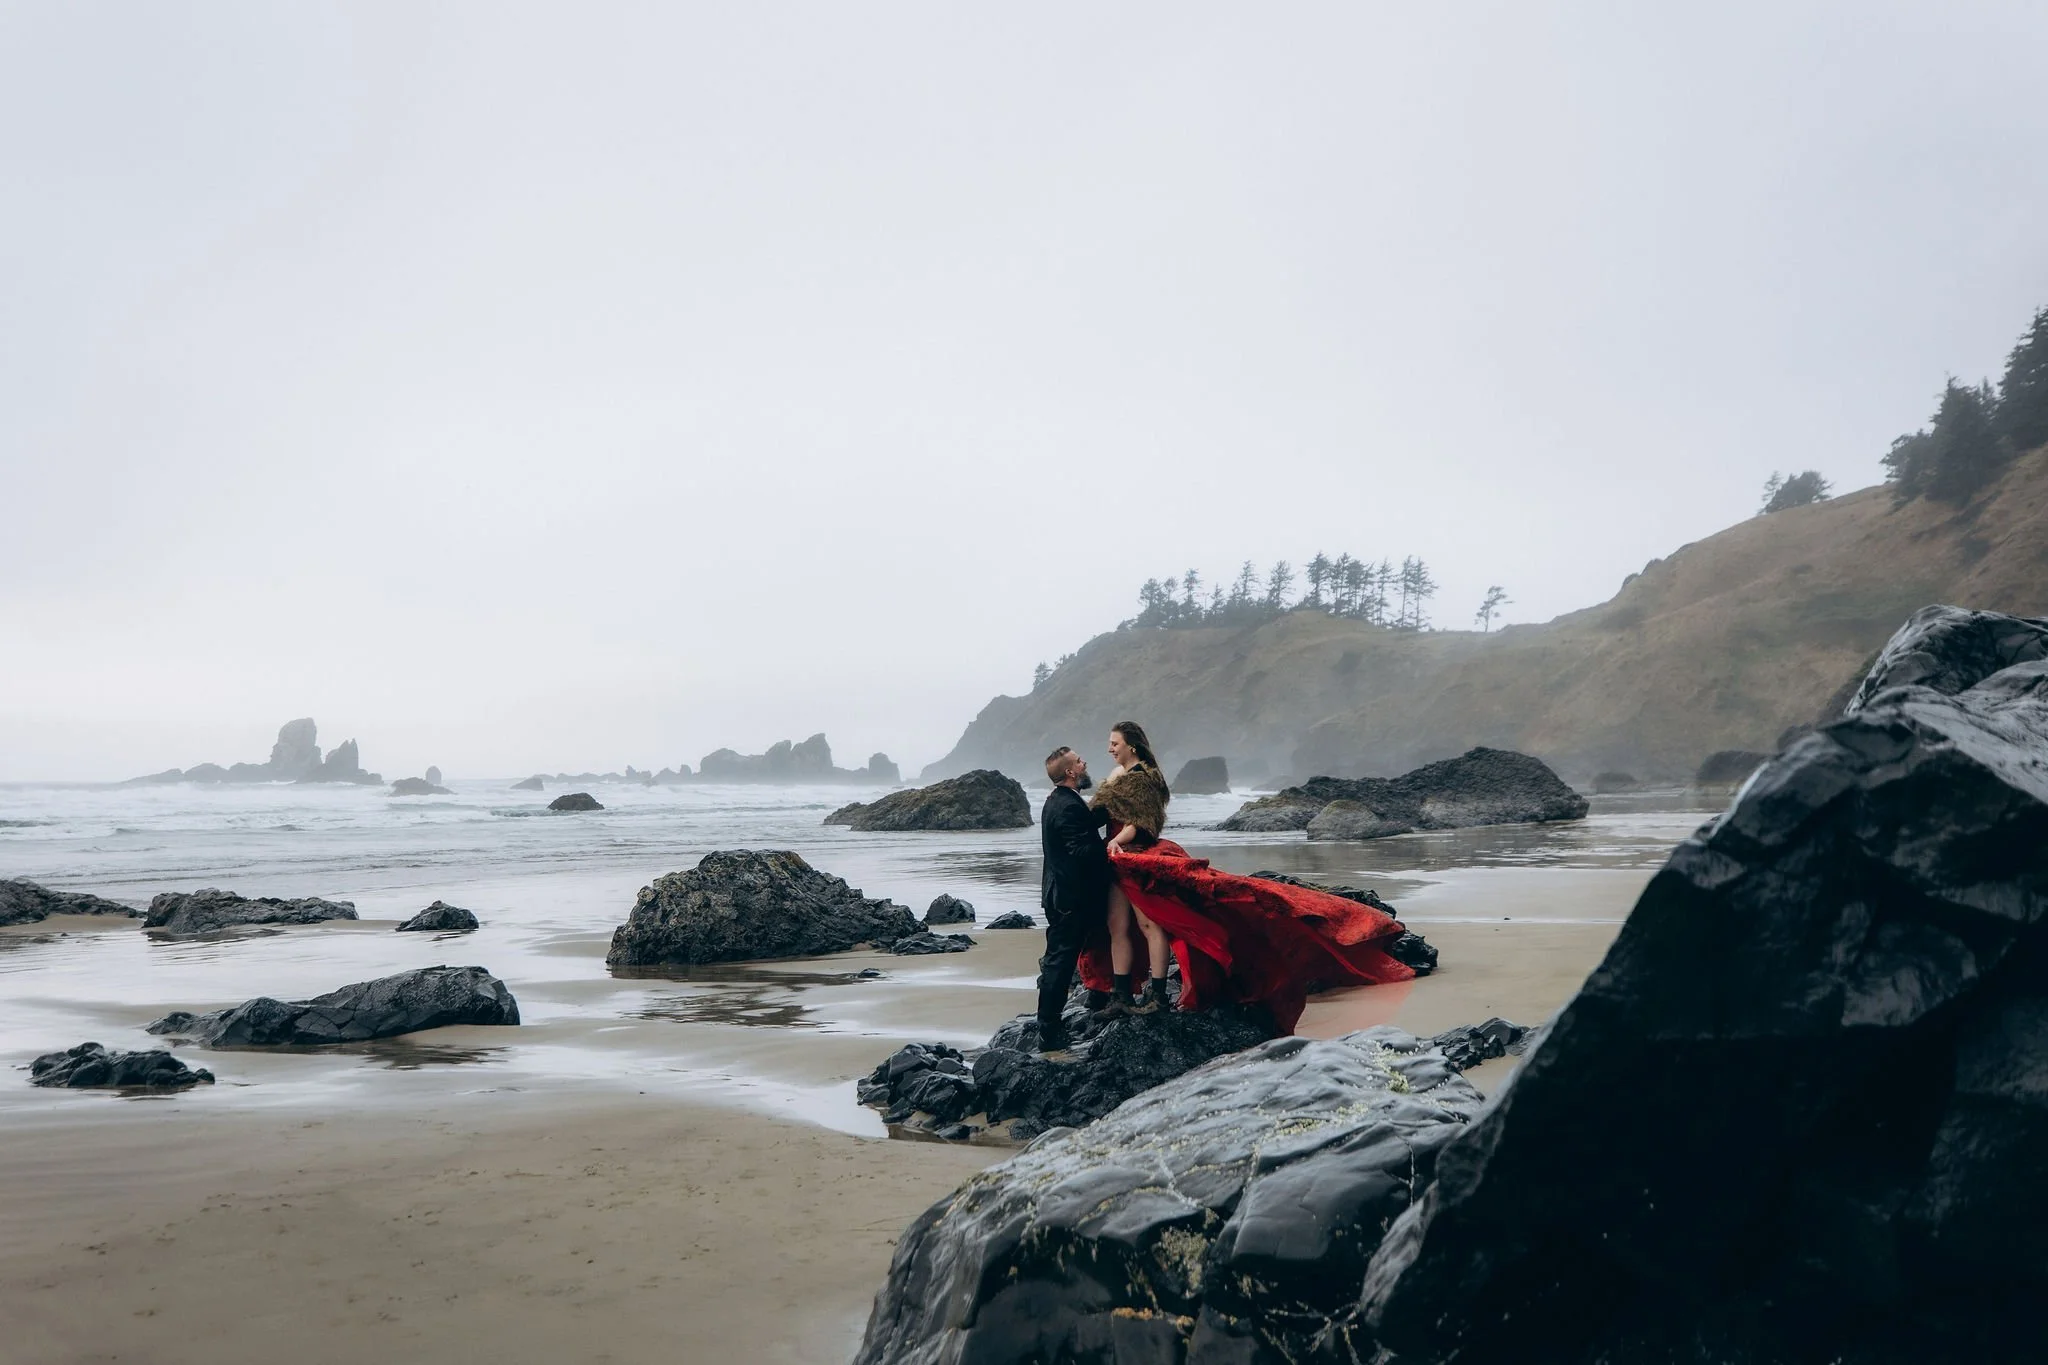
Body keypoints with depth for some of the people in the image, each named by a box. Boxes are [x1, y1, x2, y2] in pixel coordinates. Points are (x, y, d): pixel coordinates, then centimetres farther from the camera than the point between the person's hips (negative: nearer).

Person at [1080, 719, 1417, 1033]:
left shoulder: (1143, 776, -10)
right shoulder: (1116, 776, 18)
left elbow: (1141, 823, -18)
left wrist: (1117, 842, -31)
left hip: (1140, 859, -9)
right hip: (1116, 863, 9)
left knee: (1149, 923, -9)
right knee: (1116, 926, 6)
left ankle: (1157, 993, -6)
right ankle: (1120, 996, 10)